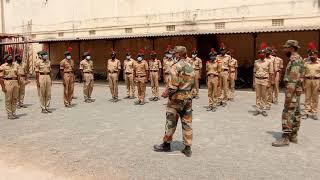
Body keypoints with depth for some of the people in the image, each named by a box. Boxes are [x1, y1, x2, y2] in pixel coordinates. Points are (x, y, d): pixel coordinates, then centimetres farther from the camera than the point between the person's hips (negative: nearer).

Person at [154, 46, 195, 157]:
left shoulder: (176, 67, -15)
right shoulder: (190, 67, 8)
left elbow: (173, 86, -21)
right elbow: (192, 84, 12)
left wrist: (166, 93, -6)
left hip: (176, 98, -6)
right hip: (188, 98, 7)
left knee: (171, 123, 8)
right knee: (187, 123, 9)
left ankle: (166, 144, 23)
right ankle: (188, 148, 13)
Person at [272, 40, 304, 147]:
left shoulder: (295, 60, -18)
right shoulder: (296, 59, 15)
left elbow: (293, 79, -24)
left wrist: (288, 95, -25)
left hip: (292, 91, -10)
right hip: (296, 91, 10)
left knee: (287, 114, -8)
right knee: (295, 113, 12)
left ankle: (285, 138, -5)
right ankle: (293, 136, 20)